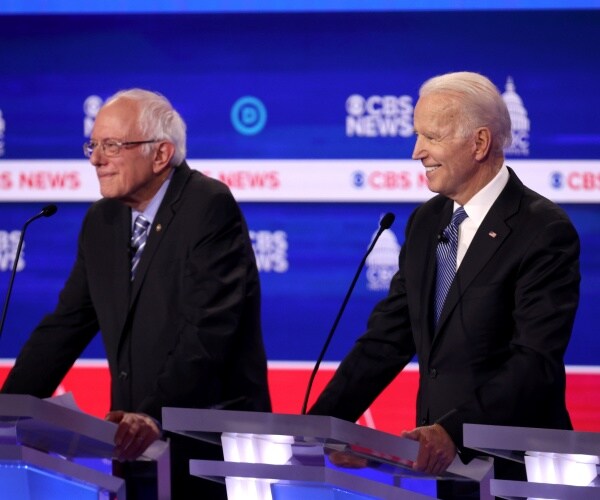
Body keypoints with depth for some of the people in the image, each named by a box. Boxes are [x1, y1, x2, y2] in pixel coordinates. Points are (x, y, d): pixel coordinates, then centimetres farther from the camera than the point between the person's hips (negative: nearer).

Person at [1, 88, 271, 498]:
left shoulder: (211, 208, -12)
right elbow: (66, 325, 12)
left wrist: (154, 415, -31)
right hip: (139, 439, 6)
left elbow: (209, 329, -21)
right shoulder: (102, 221, 11)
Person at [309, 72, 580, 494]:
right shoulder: (426, 222, 13)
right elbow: (386, 340, 11)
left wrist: (453, 431, -30)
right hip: (438, 458, 6)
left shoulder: (544, 230, -11)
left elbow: (536, 362, -19)